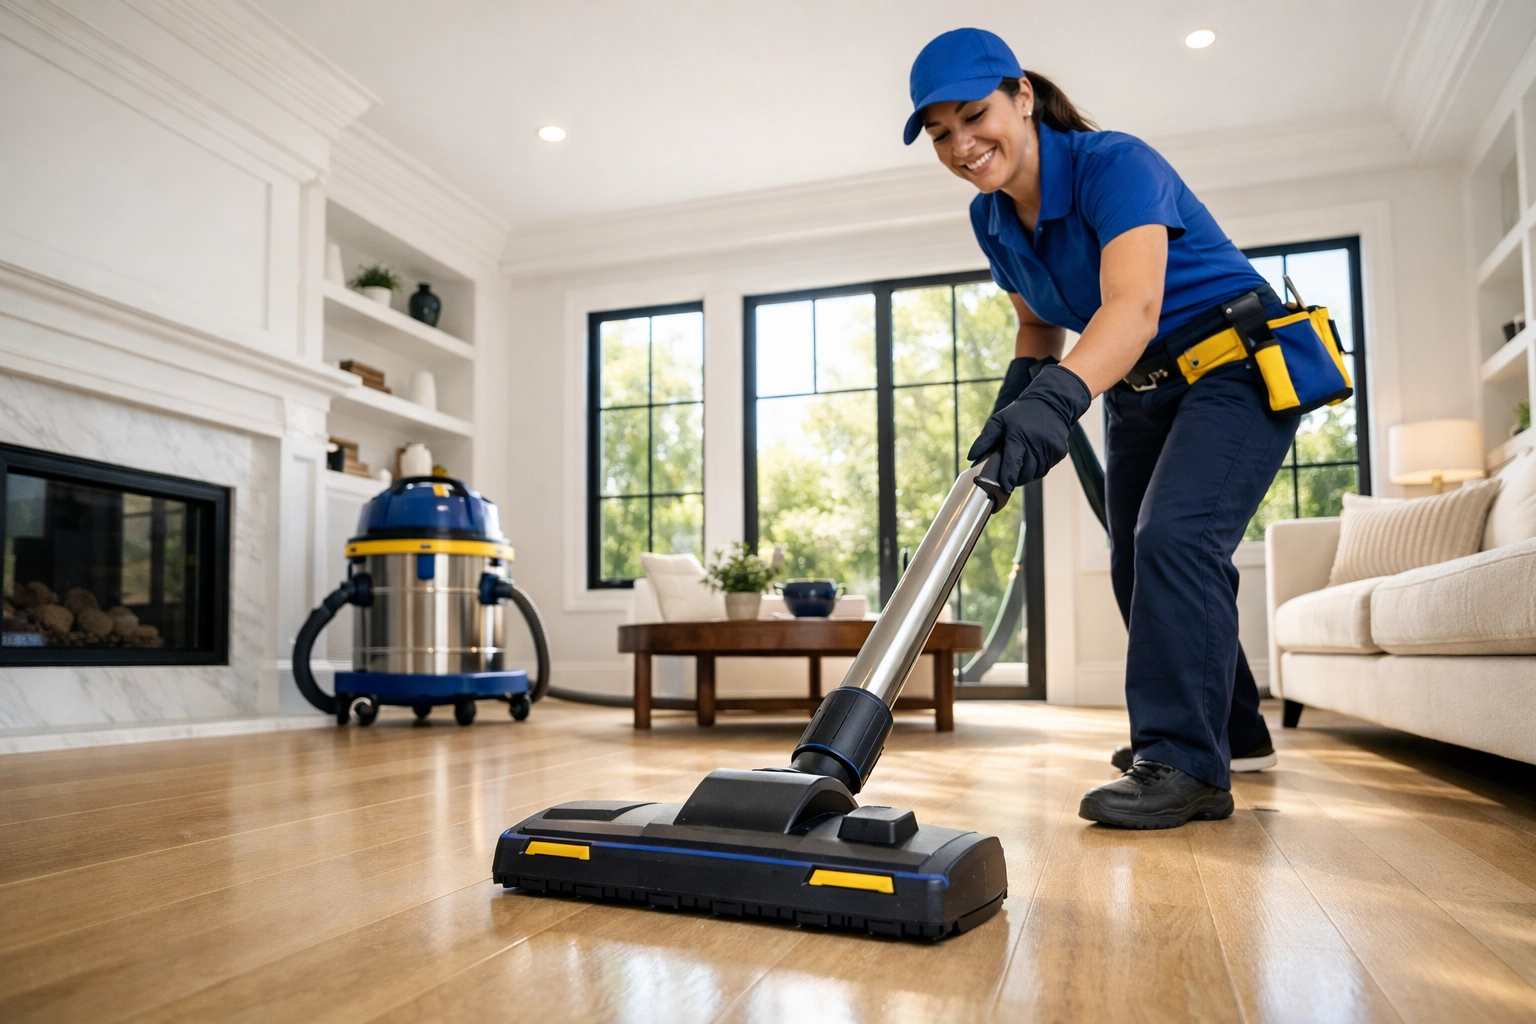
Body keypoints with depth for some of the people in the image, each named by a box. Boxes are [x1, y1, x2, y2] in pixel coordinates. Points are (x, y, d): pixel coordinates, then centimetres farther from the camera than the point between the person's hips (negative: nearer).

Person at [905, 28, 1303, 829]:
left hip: (1237, 368, -8)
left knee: (1174, 538, -26)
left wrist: (1058, 398, -58)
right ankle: (1235, 734, 31)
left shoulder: (1116, 165, -25)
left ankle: (1185, 764, -16)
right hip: (1141, 393, 8)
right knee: (1137, 567, 11)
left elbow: (1135, 304, -42)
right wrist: (1016, 397, -7)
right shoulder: (992, 219, -2)